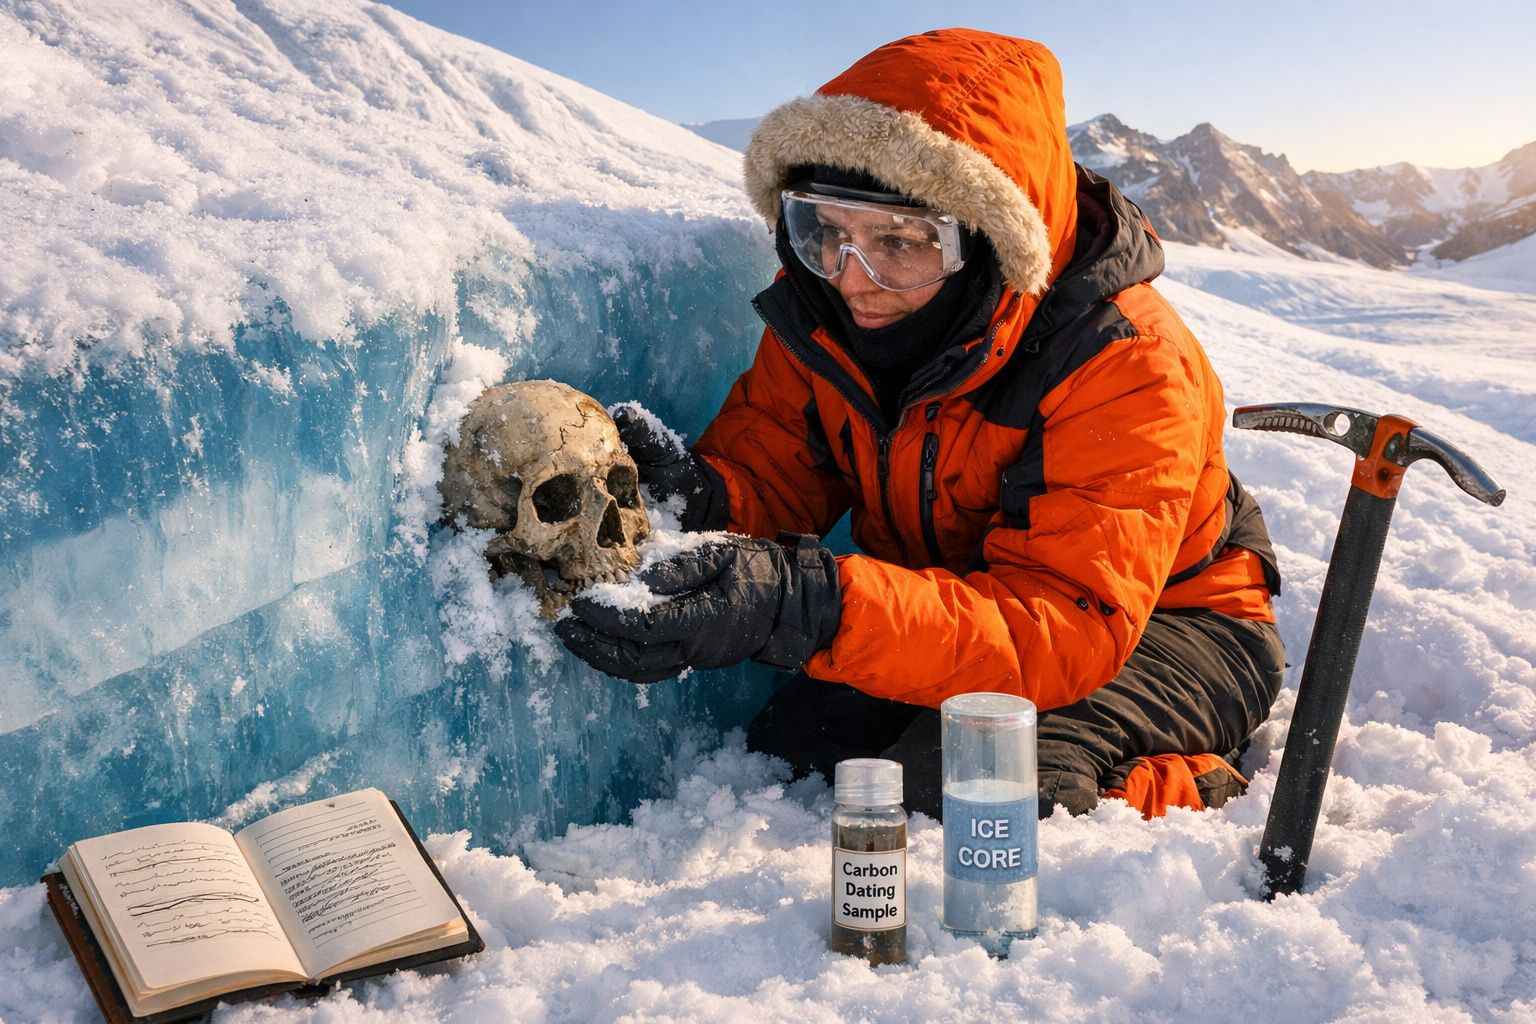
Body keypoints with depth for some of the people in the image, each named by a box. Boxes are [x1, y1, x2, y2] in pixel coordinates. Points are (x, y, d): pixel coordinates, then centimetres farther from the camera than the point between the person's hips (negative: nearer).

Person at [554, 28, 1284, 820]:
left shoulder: (1128, 366, -30)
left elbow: (1066, 632, -38)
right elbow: (765, 466, -8)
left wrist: (807, 607, -53)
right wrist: (694, 498, -36)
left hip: (1159, 619, -4)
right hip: (954, 601, 5)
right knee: (785, 749, -18)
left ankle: (1205, 798, -3)